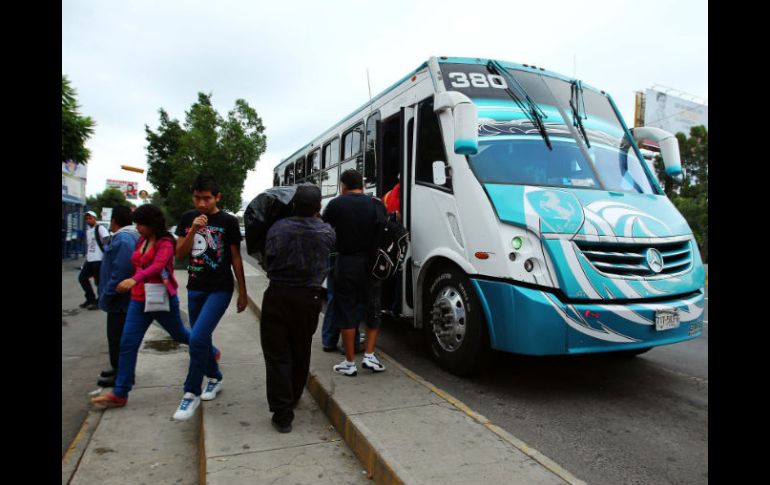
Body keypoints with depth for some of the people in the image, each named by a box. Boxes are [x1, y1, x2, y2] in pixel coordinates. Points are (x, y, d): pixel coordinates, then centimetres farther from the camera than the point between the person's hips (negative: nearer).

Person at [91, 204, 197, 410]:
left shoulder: (165, 243, -16)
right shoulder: (141, 241, 7)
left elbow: (157, 266, -33)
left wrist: (134, 280, -48)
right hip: (139, 300, 6)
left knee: (179, 335, 14)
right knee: (127, 344, -1)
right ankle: (119, 394, 5)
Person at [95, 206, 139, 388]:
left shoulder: (123, 239, -22)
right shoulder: (126, 237, 12)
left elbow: (121, 271, -28)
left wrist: (106, 295, -19)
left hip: (120, 299, -10)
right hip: (121, 298, 10)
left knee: (118, 338, 0)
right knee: (118, 336, 20)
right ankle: (118, 368, 31)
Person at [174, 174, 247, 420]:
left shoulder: (228, 221, -8)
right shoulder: (188, 218, 3)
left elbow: (236, 258, -2)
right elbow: (180, 254, -1)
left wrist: (243, 293, 0)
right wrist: (193, 230, -17)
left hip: (220, 289, -5)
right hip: (195, 288, 5)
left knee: (198, 338, -16)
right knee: (201, 339, 16)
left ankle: (191, 393, 0)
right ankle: (214, 378, 39)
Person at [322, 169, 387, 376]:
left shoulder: (335, 204, -3)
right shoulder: (376, 204, -1)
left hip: (346, 263, -1)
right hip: (371, 263, 2)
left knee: (346, 312, 7)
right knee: (372, 310, 16)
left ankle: (350, 363, 11)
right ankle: (369, 355, 12)